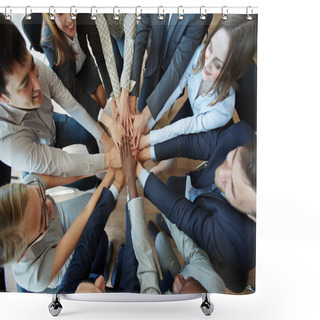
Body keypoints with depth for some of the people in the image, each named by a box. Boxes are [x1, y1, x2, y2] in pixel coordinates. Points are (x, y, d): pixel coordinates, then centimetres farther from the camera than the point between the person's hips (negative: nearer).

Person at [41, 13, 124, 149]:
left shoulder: (83, 17, -33)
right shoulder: (50, 43, -39)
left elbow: (101, 58, -31)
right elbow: (73, 90, -40)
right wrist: (109, 122, -51)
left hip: (84, 64, 3)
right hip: (66, 77, -3)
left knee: (102, 100, -7)